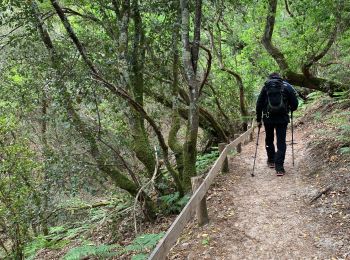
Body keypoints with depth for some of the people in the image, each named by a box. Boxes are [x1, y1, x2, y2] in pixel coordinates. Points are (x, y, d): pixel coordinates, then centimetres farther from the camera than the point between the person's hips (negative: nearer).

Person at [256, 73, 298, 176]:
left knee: (269, 140, 20)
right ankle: (279, 167, -3)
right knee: (281, 142, 3)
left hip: (268, 118, 1)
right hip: (282, 118, -1)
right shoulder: (287, 87, 4)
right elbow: (295, 103, 2)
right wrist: (290, 109, 24)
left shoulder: (266, 87, 5)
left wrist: (258, 119, 10)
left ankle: (271, 161, 31)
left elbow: (259, 104, 3)